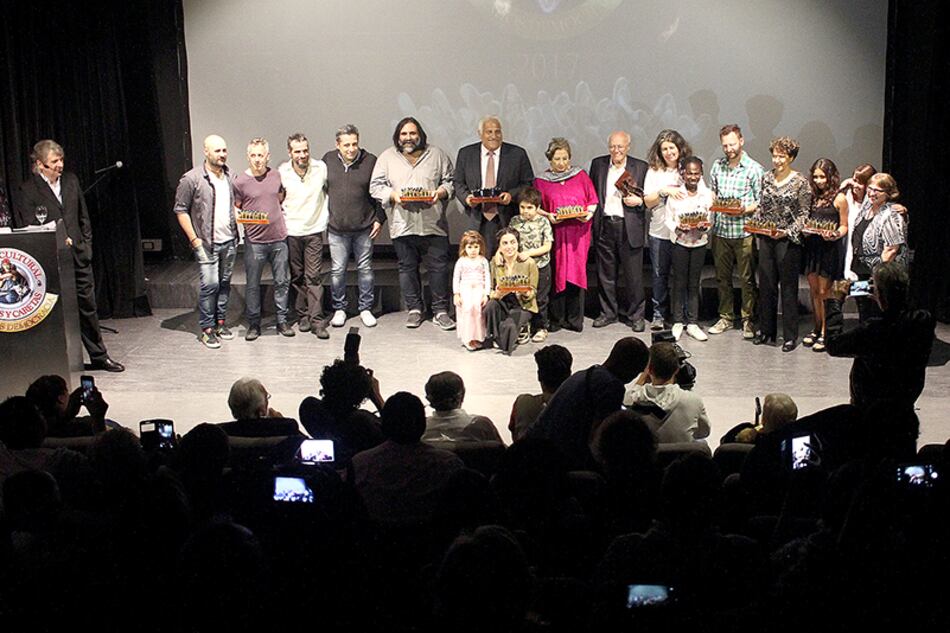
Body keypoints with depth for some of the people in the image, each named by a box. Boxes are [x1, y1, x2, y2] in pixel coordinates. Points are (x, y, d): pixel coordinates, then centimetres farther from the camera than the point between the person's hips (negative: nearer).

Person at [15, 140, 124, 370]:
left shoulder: (71, 180, 9)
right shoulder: (28, 190, -7)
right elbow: (28, 229, -9)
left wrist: (86, 244, 10)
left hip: (78, 256, 5)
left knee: (88, 307, 12)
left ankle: (99, 356, 22)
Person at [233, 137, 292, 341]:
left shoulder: (276, 176, 6)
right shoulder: (240, 181, -5)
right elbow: (235, 210, 2)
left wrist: (274, 214, 10)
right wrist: (245, 217, -17)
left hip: (278, 238, 3)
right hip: (254, 240, -3)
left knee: (282, 281, 8)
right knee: (253, 284, 4)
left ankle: (282, 320, 19)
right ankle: (253, 324, 14)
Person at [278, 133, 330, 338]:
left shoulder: (321, 168, -4)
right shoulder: (282, 172, -4)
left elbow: (329, 191, 12)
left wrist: (327, 214, 8)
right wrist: (280, 221, 3)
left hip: (314, 230, -1)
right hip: (291, 231, 1)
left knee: (314, 277, -5)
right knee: (297, 277, 8)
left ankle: (317, 321, -5)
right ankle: (302, 316, 19)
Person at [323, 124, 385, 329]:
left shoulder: (371, 161, -3)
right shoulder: (328, 160, 1)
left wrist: (379, 219, -1)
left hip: (364, 228, -1)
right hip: (337, 228, 1)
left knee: (365, 269, 8)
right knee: (337, 270, 5)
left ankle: (365, 308, 20)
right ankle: (339, 309, 19)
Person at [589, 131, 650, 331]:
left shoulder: (640, 167, 3)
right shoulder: (598, 164, 9)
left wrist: (638, 201, -13)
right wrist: (591, 215, 2)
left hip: (629, 228, -2)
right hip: (604, 226, 2)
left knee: (633, 275, 1)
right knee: (605, 273, 9)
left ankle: (636, 315, 12)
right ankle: (608, 312, 22)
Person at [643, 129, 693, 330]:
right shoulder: (654, 171, 4)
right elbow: (648, 202, 1)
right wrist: (663, 191, -14)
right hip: (659, 232, 1)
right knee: (659, 274, 7)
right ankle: (659, 315, 17)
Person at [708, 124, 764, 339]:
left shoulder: (754, 169, -5)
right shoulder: (717, 166, 9)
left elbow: (761, 202, -4)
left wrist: (746, 209, -20)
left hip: (743, 231, -4)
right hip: (720, 230, 4)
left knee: (747, 279, 2)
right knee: (722, 277, 11)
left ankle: (748, 320, 11)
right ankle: (726, 317, 23)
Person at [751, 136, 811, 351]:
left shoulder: (800, 182, -6)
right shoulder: (767, 178, 9)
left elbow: (804, 214, -7)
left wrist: (787, 232, -18)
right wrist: (755, 223, 1)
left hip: (788, 240, -5)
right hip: (766, 239, 5)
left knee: (788, 287, 1)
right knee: (766, 284, 10)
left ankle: (790, 336, 8)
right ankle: (766, 330, 22)